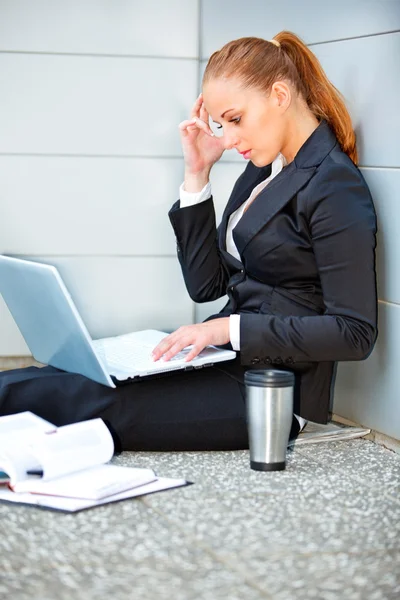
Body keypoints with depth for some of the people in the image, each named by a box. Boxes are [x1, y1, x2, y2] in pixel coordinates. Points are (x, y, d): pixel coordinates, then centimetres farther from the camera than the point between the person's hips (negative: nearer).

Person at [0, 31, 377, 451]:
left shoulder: (335, 186, -13)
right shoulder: (263, 168, 13)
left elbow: (355, 332, -17)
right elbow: (205, 285, 11)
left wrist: (230, 327, -20)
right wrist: (197, 175, 3)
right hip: (230, 362, 8)